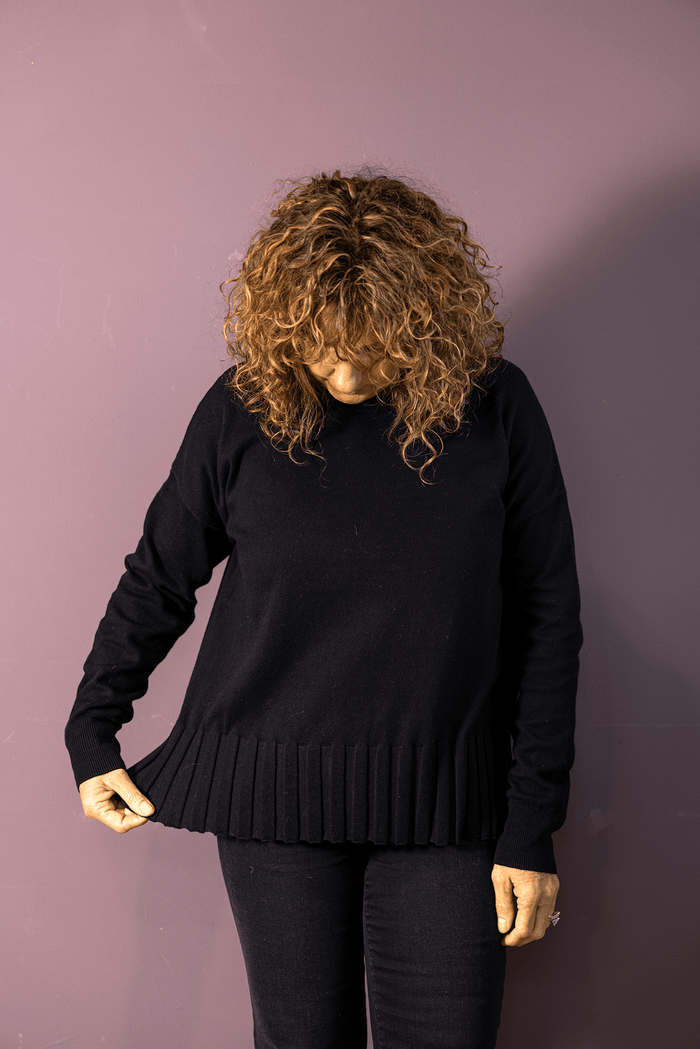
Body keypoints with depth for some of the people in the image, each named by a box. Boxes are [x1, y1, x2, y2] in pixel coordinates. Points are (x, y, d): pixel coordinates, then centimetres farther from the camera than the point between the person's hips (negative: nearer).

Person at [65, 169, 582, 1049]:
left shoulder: (494, 409, -6)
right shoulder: (244, 410, -5)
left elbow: (545, 622, -2)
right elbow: (157, 579, 8)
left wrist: (532, 828, -2)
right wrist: (91, 736, 8)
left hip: (442, 806, 0)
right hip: (272, 789, 1)